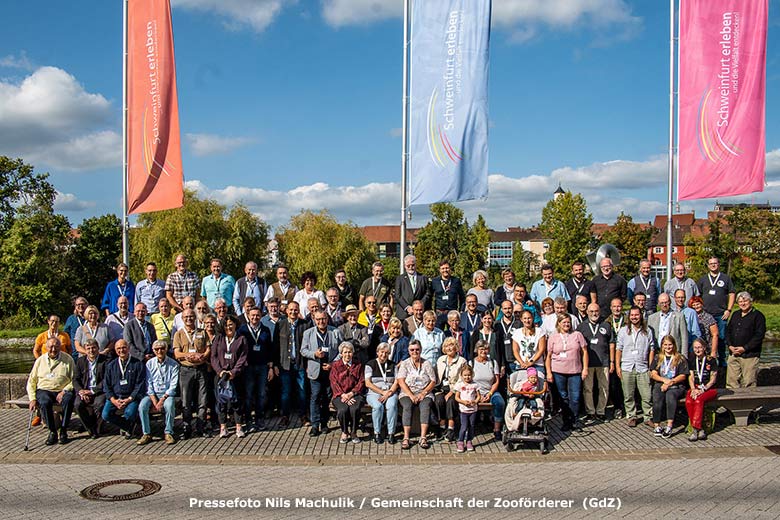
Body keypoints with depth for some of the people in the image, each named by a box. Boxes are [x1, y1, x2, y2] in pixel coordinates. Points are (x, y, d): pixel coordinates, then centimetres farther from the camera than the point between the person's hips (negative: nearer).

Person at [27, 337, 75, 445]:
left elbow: (74, 380, 1)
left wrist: (64, 391, -15)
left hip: (62, 391, -1)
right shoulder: (40, 360, 13)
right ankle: (52, 432, -22)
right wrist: (32, 399, -1)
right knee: (45, 402, -33)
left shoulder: (68, 359, 6)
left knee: (69, 399, -34)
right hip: (44, 390, 1)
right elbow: (31, 381, 13)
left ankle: (63, 431, -25)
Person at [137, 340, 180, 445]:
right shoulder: (150, 363, 4)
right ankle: (146, 434, -14)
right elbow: (148, 385, 1)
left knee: (169, 405, -33)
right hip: (153, 394, 2)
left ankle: (168, 433, -18)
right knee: (142, 406, -26)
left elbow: (173, 385, -6)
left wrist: (162, 400, -17)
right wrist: (154, 401, -12)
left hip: (167, 394, -2)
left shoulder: (173, 364, -2)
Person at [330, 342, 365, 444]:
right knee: (343, 409, -33)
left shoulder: (358, 366, 15)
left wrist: (351, 394, -10)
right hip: (340, 395, -1)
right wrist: (343, 395, -13)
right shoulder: (335, 365, 11)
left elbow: (361, 382, 6)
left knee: (354, 409, -32)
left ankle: (354, 433, -9)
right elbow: (334, 383, 2)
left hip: (354, 394, 1)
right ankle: (344, 433, -7)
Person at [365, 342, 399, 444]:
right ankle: (377, 433, -20)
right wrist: (382, 392, -11)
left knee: (392, 405, -32)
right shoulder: (370, 364, 6)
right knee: (378, 406, -34)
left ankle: (391, 433, -24)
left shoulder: (392, 365, 13)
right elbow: (368, 383, -3)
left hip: (390, 392, 1)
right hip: (374, 393, -1)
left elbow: (396, 382, 5)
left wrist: (388, 393, -13)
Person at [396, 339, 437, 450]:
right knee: (407, 406, -32)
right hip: (407, 394, 0)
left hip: (425, 394, 0)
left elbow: (433, 382, 6)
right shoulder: (404, 364, 10)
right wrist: (411, 396, -14)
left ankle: (423, 438, -37)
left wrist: (423, 393, -10)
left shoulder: (427, 363, 13)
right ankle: (406, 438, -36)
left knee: (425, 406, -32)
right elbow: (401, 382, -2)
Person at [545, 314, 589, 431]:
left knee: (575, 397, -2)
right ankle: (566, 421, 16)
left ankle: (574, 420, 13)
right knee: (563, 397, 7)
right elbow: (549, 356, 6)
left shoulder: (577, 335, 5)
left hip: (575, 371, 0)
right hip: (558, 372, 0)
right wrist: (548, 372, 0)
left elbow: (584, 352, 6)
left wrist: (585, 368, -1)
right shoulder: (553, 337, 5)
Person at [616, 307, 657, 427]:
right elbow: (618, 349, 7)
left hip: (643, 368, 0)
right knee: (628, 396, 5)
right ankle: (632, 416, 16)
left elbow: (652, 349, 8)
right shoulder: (623, 331, 7)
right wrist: (617, 366, 0)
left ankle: (649, 416, 10)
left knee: (647, 395, -3)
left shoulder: (648, 331, 8)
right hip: (627, 368, 1)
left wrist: (651, 367, 2)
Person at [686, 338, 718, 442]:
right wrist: (693, 389, -8)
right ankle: (700, 429, -27)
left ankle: (695, 428, -32)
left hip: (709, 389, -4)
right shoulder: (691, 360, 12)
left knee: (698, 401, -34)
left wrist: (703, 389, -15)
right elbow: (691, 377, 10)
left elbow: (713, 380, -4)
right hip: (695, 388, 4)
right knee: (688, 402, -28)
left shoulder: (711, 360, -1)